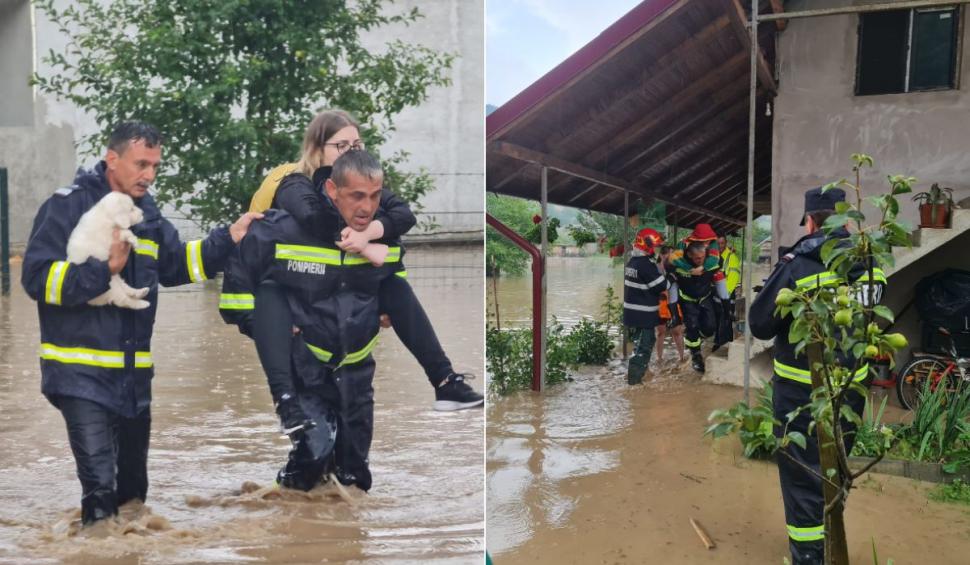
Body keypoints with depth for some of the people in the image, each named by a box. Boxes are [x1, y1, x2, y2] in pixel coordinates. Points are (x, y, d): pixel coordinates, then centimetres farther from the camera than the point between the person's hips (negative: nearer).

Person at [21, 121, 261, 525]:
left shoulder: (146, 212, 10)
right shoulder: (68, 206, -11)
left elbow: (177, 265, 16)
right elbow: (37, 278, -16)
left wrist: (228, 238, 5)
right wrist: (104, 269, -26)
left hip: (133, 370, 7)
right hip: (81, 369, -7)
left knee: (133, 480, 19)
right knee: (100, 484, -13)